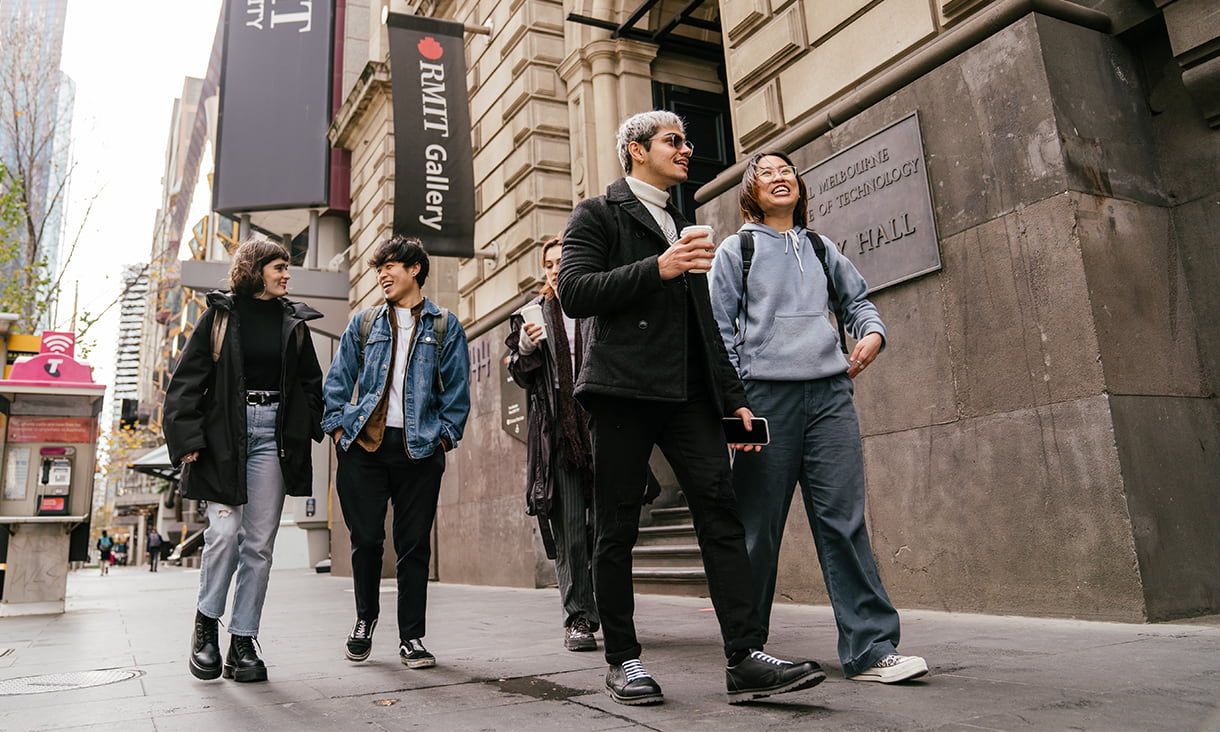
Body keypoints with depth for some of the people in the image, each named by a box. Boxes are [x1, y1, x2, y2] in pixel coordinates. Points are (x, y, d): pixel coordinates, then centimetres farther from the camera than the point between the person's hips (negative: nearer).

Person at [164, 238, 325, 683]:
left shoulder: (294, 321, 15)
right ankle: (205, 623, 14)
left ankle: (243, 642, 9)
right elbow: (187, 379, 2)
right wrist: (187, 438, -8)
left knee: (259, 543, 1)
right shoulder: (221, 316, 6)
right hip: (224, 435, -2)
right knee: (224, 531, -11)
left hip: (273, 435, 3)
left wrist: (319, 427, 5)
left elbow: (311, 382, 19)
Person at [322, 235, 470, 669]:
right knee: (366, 538, 2)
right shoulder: (364, 324, 15)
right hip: (364, 444, 2)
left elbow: (457, 389, 6)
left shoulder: (445, 326, 9)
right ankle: (365, 621, 24)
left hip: (419, 448, -1)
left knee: (414, 544, 2)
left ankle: (412, 637, 11)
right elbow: (338, 381, 14)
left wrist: (445, 435, -2)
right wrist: (338, 426, 2)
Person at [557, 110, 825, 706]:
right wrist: (656, 269, -16)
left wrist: (733, 396, 18)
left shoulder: (682, 226, 27)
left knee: (721, 513, -6)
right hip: (623, 388, -5)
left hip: (688, 391, 6)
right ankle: (622, 661, 11)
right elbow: (573, 293, -8)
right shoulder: (597, 214, 7)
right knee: (617, 530, 0)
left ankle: (745, 658, -5)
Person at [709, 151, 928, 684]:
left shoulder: (821, 248, 20)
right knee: (758, 526, 1)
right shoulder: (735, 251, 9)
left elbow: (857, 299, 25)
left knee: (844, 519, -3)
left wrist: (872, 331, 2)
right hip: (766, 394, -3)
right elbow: (720, 330, 3)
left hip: (830, 393, 3)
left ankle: (870, 649, 0)